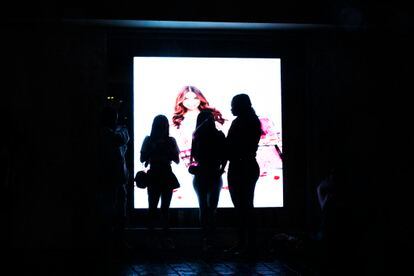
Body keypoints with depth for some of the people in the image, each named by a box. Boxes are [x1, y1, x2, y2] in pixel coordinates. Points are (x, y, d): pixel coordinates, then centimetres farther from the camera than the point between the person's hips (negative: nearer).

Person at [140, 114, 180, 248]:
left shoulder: (170, 141, 7)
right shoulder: (149, 140, 3)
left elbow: (177, 160, 5)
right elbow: (142, 159, -1)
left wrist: (168, 149, -8)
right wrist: (154, 148, -10)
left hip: (167, 177, 2)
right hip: (154, 177, -2)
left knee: (165, 208, 4)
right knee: (153, 208, -4)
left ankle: (166, 237, 6)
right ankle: (151, 236, -1)